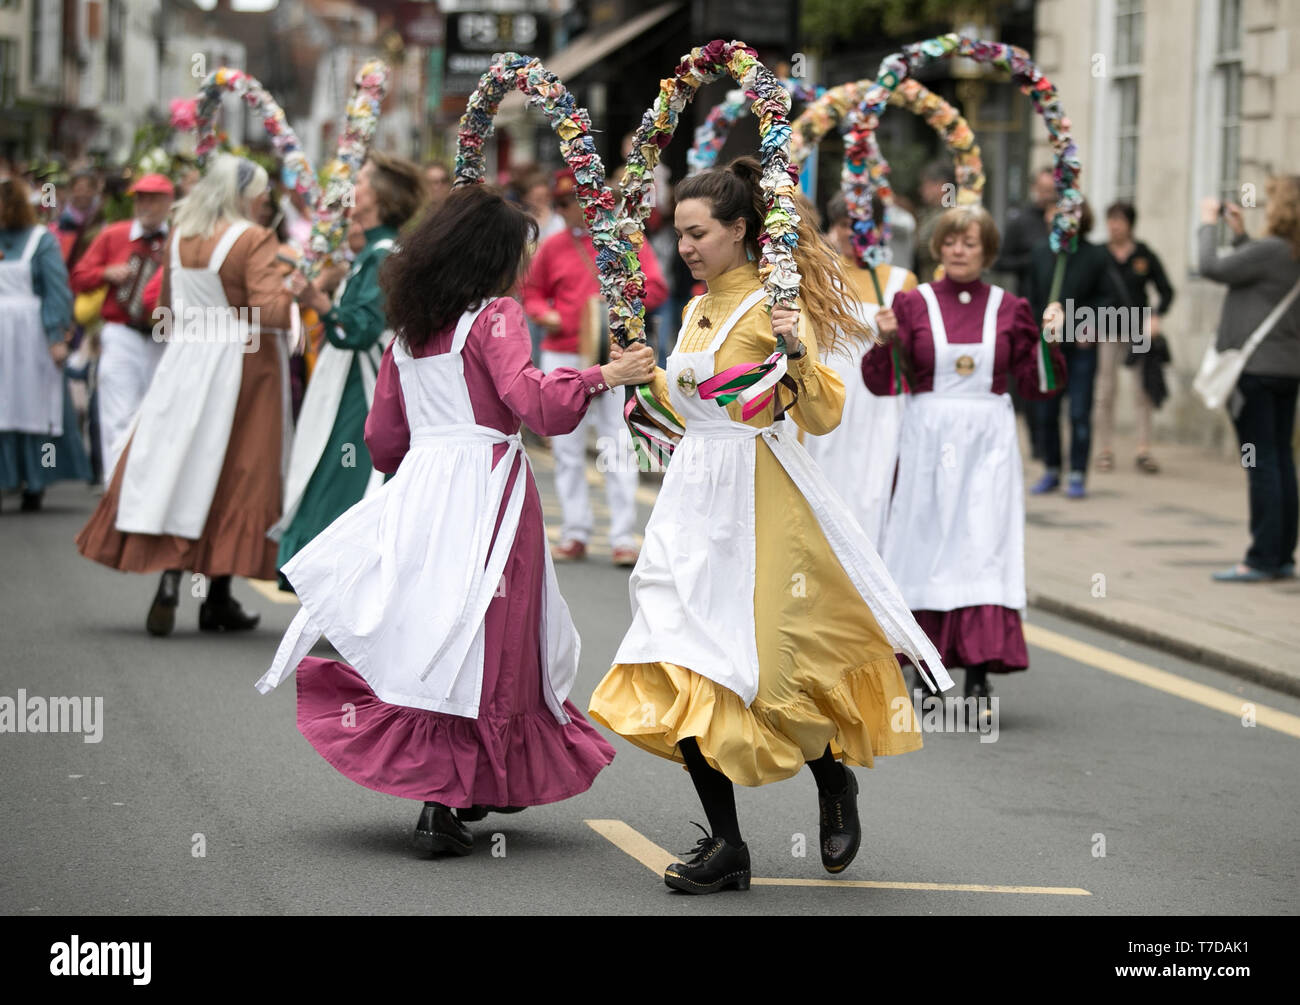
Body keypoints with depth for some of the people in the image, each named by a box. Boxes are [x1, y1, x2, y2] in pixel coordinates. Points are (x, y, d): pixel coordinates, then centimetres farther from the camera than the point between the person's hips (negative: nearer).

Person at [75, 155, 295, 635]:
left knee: (175, 464, 7)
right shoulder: (254, 240, -12)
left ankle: (169, 584, -8)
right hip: (239, 366, -4)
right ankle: (218, 598, 8)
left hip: (183, 362, 4)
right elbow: (269, 311, -22)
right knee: (232, 474, 4)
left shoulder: (179, 239, 6)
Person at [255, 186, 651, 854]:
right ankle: (447, 803, -7)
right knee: (482, 644, -3)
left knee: (427, 634, 9)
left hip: (419, 487, 7)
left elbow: (383, 435, 19)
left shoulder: (409, 328, 13)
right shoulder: (496, 316, -6)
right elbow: (532, 402, -21)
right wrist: (603, 377, -18)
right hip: (486, 489, -7)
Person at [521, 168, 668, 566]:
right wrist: (543, 314, -2)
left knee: (619, 448, -5)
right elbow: (532, 291, 18)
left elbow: (656, 288, 0)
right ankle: (575, 532, 13)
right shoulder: (551, 248, 9)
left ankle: (624, 537, -3)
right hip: (562, 356, 3)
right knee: (567, 448, 6)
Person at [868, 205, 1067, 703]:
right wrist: (886, 341, -17)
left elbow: (1034, 384, 7)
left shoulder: (1010, 309, 7)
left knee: (984, 548, -8)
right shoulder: (913, 303, 4)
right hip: (929, 438, 0)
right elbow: (883, 382, -1)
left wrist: (1049, 341, -7)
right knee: (929, 546, 1)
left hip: (988, 442, 0)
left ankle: (979, 673, -10)